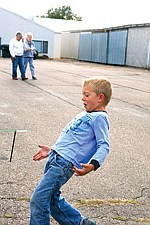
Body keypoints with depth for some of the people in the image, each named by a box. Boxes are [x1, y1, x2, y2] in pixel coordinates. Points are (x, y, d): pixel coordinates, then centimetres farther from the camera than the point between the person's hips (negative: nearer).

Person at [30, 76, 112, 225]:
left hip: (65, 163, -10)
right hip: (55, 158, 10)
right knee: (52, 199, 16)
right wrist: (52, 150, 29)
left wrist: (93, 165, -30)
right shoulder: (85, 115, 22)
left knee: (38, 200, -10)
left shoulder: (99, 117, -7)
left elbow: (104, 146, -15)